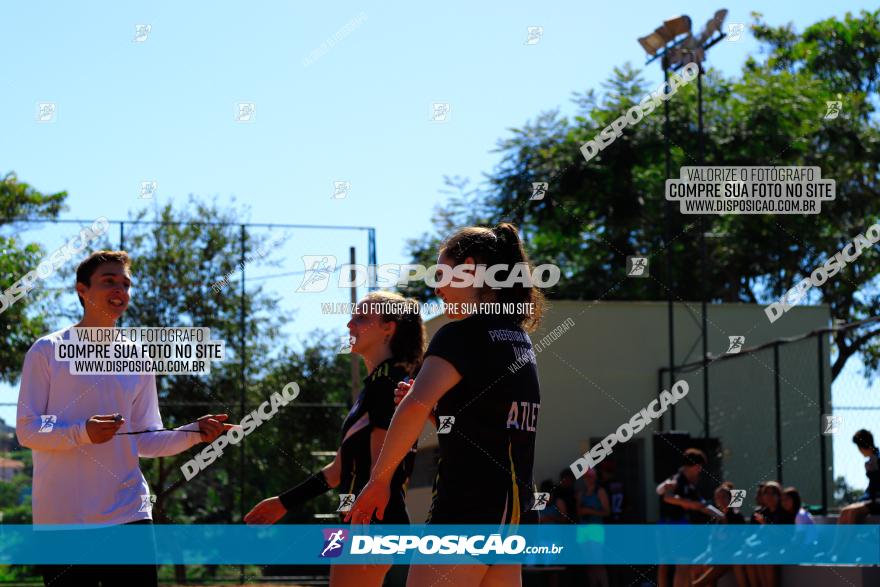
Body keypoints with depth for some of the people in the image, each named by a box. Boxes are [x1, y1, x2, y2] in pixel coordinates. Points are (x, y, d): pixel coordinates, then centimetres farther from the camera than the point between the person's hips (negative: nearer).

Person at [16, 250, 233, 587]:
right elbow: (27, 430, -5)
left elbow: (145, 441, 15)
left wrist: (193, 433, -2)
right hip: (62, 518, -3)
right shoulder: (47, 351, 1)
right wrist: (83, 432, -22)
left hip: (128, 513, 4)